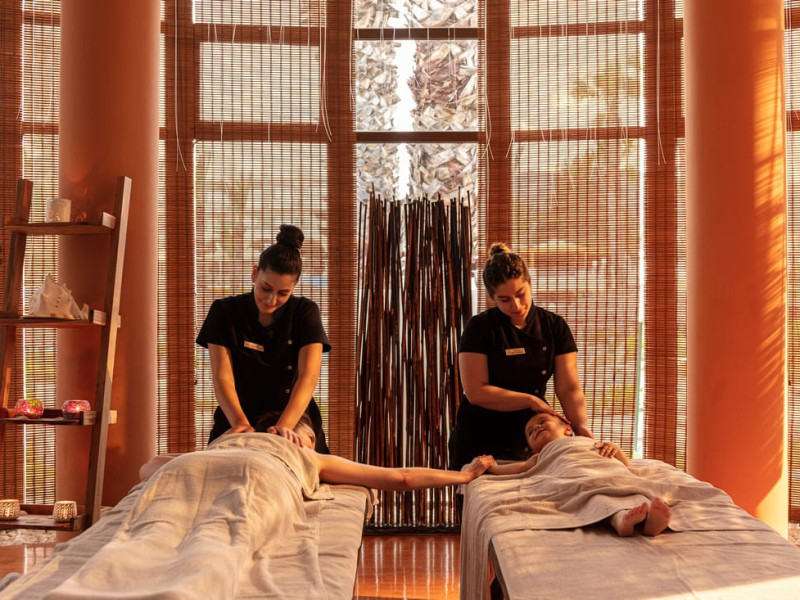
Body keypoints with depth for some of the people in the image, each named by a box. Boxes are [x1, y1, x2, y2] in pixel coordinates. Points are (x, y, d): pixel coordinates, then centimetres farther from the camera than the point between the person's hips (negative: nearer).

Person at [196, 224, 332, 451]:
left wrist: (284, 425, -33)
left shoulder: (305, 312, -4)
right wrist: (240, 422, -31)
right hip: (236, 431, 0)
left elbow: (308, 376, -17)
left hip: (295, 427, 0)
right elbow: (222, 376, -13)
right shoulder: (224, 311, -3)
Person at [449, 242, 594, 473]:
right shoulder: (480, 328, -9)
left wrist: (581, 426, -22)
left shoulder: (554, 326, 1)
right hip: (480, 445, -2)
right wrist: (531, 400, -18)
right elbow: (476, 392, -15)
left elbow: (569, 388, -4)